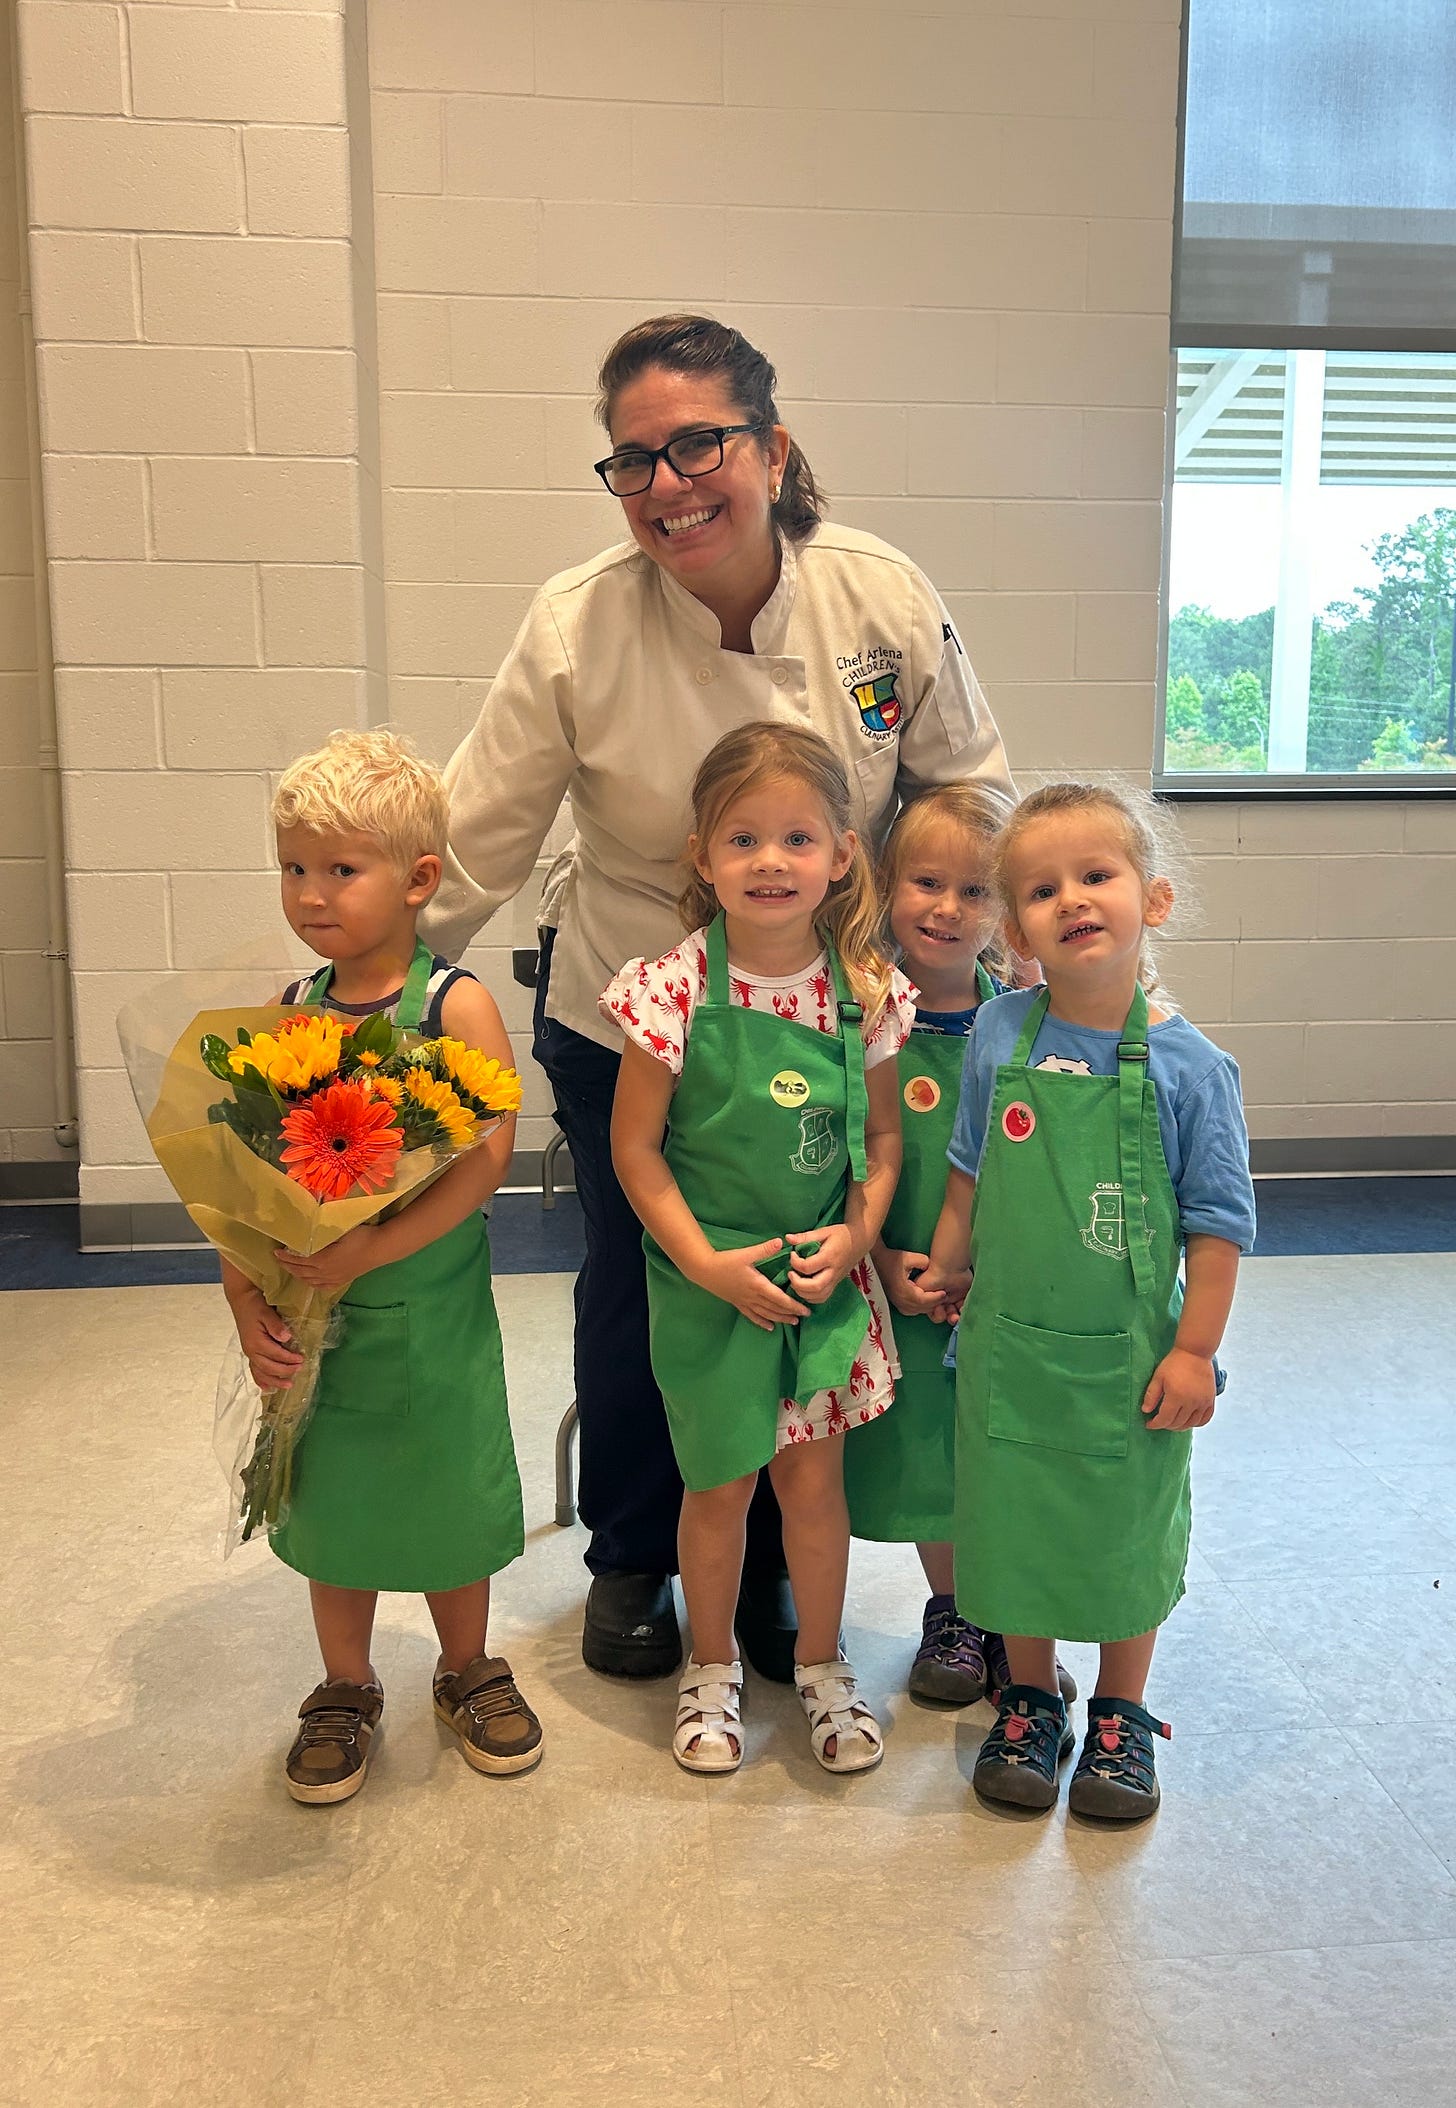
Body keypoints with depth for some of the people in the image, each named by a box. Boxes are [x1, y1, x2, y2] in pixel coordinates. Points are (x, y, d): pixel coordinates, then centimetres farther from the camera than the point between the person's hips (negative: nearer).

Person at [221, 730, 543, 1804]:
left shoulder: (457, 1005, -13)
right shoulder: (286, 1014, -2)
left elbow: (484, 1160, -22)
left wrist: (365, 1250, -26)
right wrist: (247, 1304, -12)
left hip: (434, 1310, -3)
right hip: (314, 1318, 3)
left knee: (452, 1500, 13)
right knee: (332, 1504, 15)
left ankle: (467, 1671, 39)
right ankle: (345, 1692, 37)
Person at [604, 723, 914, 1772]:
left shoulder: (868, 989, -7)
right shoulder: (676, 988, -16)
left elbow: (884, 1135, 3)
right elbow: (636, 1146, -10)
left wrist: (858, 1233, -11)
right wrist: (707, 1262, -15)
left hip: (828, 1277, 2)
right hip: (709, 1282, -2)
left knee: (815, 1476, 12)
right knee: (720, 1482, 12)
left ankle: (822, 1664, 35)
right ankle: (712, 1667, 36)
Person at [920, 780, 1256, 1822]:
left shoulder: (1188, 1065, -14)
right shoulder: (1000, 1034, -6)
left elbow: (1218, 1222, -9)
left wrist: (1194, 1351, -9)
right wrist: (946, 1266, 13)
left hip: (1130, 1356, -2)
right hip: (1010, 1345, 2)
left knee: (1129, 1535, 13)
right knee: (1014, 1528, 15)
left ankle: (1122, 1716, 36)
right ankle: (1031, 1701, 38)